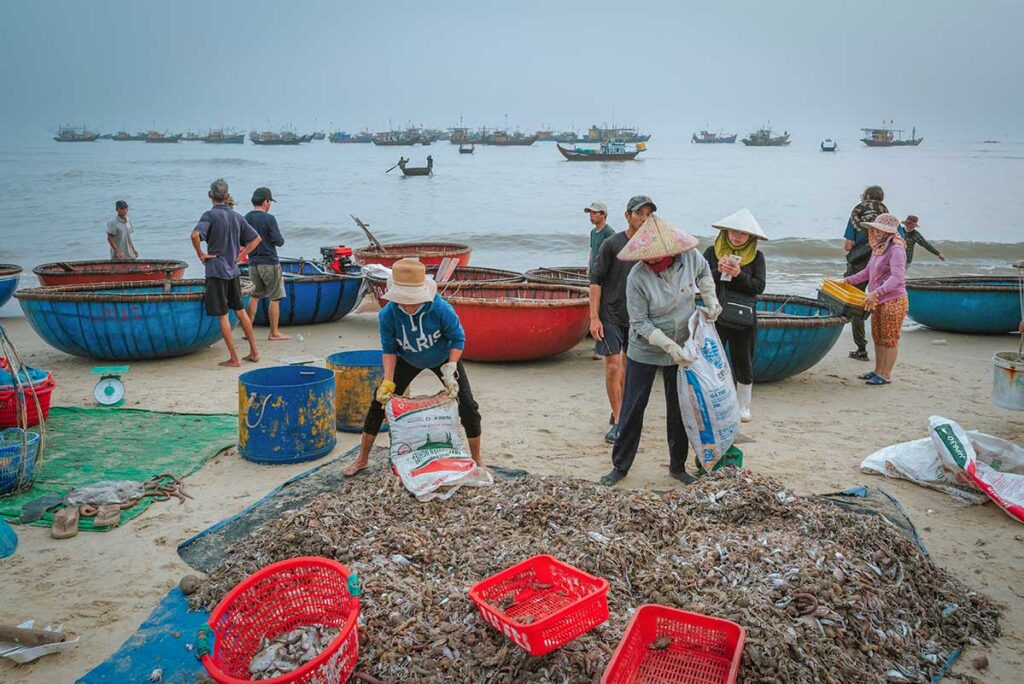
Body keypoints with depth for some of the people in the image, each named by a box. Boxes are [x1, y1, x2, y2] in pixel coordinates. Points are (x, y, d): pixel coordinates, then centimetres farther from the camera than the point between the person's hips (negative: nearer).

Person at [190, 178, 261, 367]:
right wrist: (240, 255, 11)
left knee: (223, 315, 0)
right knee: (240, 311, 17)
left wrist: (200, 254, -12)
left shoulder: (210, 214, -10)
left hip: (216, 270, -6)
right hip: (233, 270, 6)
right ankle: (254, 352, 21)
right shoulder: (236, 216, 8)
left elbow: (195, 235, -27)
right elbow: (256, 238, 13)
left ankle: (233, 359, 2)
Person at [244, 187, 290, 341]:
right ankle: (274, 333, 6)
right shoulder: (269, 218, -14)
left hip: (253, 263, 6)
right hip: (270, 263, -6)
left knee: (255, 296, 17)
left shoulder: (246, 219, 4)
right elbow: (279, 241, -14)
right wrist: (280, 237, 7)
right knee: (274, 298, 2)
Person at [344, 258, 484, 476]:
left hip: (443, 358, -1)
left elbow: (458, 339, -19)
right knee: (379, 402, -3)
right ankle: (362, 459, 15)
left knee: (468, 407, -7)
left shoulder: (441, 309, -35)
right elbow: (389, 349, -16)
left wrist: (450, 370, -28)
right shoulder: (388, 314, -30)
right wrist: (388, 382, -25)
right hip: (408, 361, 1)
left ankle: (476, 459, 16)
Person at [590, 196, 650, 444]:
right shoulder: (611, 244, -8)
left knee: (629, 368, 12)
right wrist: (594, 318, -12)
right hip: (611, 315, -4)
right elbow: (596, 281, -7)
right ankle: (618, 419, 4)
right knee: (613, 367, -6)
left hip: (638, 317, 4)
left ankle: (621, 413, 28)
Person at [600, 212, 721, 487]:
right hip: (644, 352, -3)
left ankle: (678, 466, 28)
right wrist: (669, 345, -27)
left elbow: (704, 272, 12)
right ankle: (620, 465, 19)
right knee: (632, 408, 4)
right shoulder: (637, 278, -24)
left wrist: (711, 301, 1)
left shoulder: (690, 257, -14)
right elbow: (640, 323, -20)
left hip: (681, 350, 3)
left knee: (679, 409, 12)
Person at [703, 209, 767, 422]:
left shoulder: (756, 257, 2)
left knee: (743, 364, 10)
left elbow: (759, 287, -6)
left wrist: (739, 275, -20)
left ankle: (743, 407, 25)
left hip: (743, 319, 0)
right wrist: (718, 271, -19)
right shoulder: (712, 252, 1)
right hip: (715, 316, 0)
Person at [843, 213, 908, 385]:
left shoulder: (895, 250, -18)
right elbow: (868, 272, 23)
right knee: (877, 337, 16)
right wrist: (848, 280, 15)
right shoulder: (877, 249, 10)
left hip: (893, 301, -9)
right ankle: (878, 371, 28)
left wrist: (876, 293, -38)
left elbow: (897, 277, -29)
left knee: (890, 339, 0)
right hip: (879, 301, 10)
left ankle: (886, 375, 8)